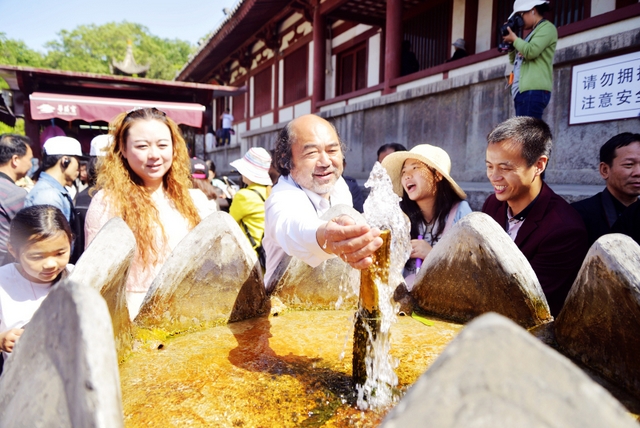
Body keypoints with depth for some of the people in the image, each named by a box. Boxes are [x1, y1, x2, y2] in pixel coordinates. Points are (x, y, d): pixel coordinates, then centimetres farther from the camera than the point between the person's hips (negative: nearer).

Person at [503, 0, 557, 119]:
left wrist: (514, 38, 1)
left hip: (534, 90, -9)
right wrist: (510, 43, 17)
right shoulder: (535, 32, 30)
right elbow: (513, 59, 32)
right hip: (524, 90, 9)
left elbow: (530, 52, -15)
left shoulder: (547, 28, 2)